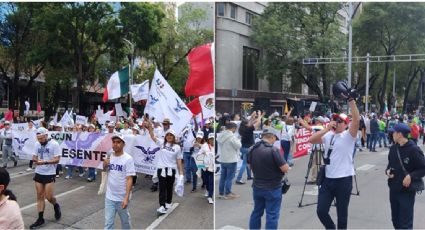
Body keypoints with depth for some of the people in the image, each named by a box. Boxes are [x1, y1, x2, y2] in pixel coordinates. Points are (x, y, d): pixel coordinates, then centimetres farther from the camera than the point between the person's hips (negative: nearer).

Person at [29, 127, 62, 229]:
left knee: (49, 197, -3)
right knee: (40, 196, 7)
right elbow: (34, 157, 11)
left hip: (49, 174, -5)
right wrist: (35, 160, -12)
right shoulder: (37, 144, 4)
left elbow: (56, 159, -15)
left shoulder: (54, 144, -13)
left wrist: (44, 162, -27)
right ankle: (40, 219, 15)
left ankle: (56, 206, 29)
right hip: (38, 173, 5)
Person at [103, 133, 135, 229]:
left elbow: (129, 179, -17)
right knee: (108, 222, 8)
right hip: (109, 197, 4)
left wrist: (126, 198, -23)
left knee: (125, 221, 17)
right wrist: (105, 165, -5)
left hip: (122, 198, -4)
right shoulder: (109, 157, 0)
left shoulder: (128, 159, -15)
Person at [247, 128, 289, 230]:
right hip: (272, 188, -6)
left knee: (256, 212, 19)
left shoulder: (253, 149, 0)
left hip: (257, 186, 6)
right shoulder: (273, 150, -21)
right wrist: (286, 165, 1)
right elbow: (285, 169, -19)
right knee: (272, 215, 4)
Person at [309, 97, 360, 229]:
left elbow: (356, 120, -21)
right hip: (327, 179, 4)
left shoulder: (348, 136, -5)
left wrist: (350, 100, -26)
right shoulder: (328, 135, 10)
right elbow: (311, 140, -3)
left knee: (342, 213, 9)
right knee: (321, 211, 6)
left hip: (344, 180, -4)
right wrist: (327, 129, -8)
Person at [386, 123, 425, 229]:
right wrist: (388, 170, -2)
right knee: (395, 220, 19)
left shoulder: (413, 149, -16)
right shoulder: (393, 148, 4)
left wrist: (411, 176, -24)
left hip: (407, 191, -6)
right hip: (393, 189, 6)